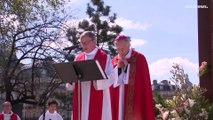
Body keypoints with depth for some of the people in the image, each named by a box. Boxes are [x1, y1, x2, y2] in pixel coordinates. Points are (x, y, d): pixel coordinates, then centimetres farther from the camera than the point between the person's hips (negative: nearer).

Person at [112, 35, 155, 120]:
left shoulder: (139, 58, -1)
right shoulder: (115, 61, 13)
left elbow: (145, 82, -4)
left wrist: (127, 66, -10)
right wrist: (118, 68, -6)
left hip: (135, 99, -4)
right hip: (118, 101, 4)